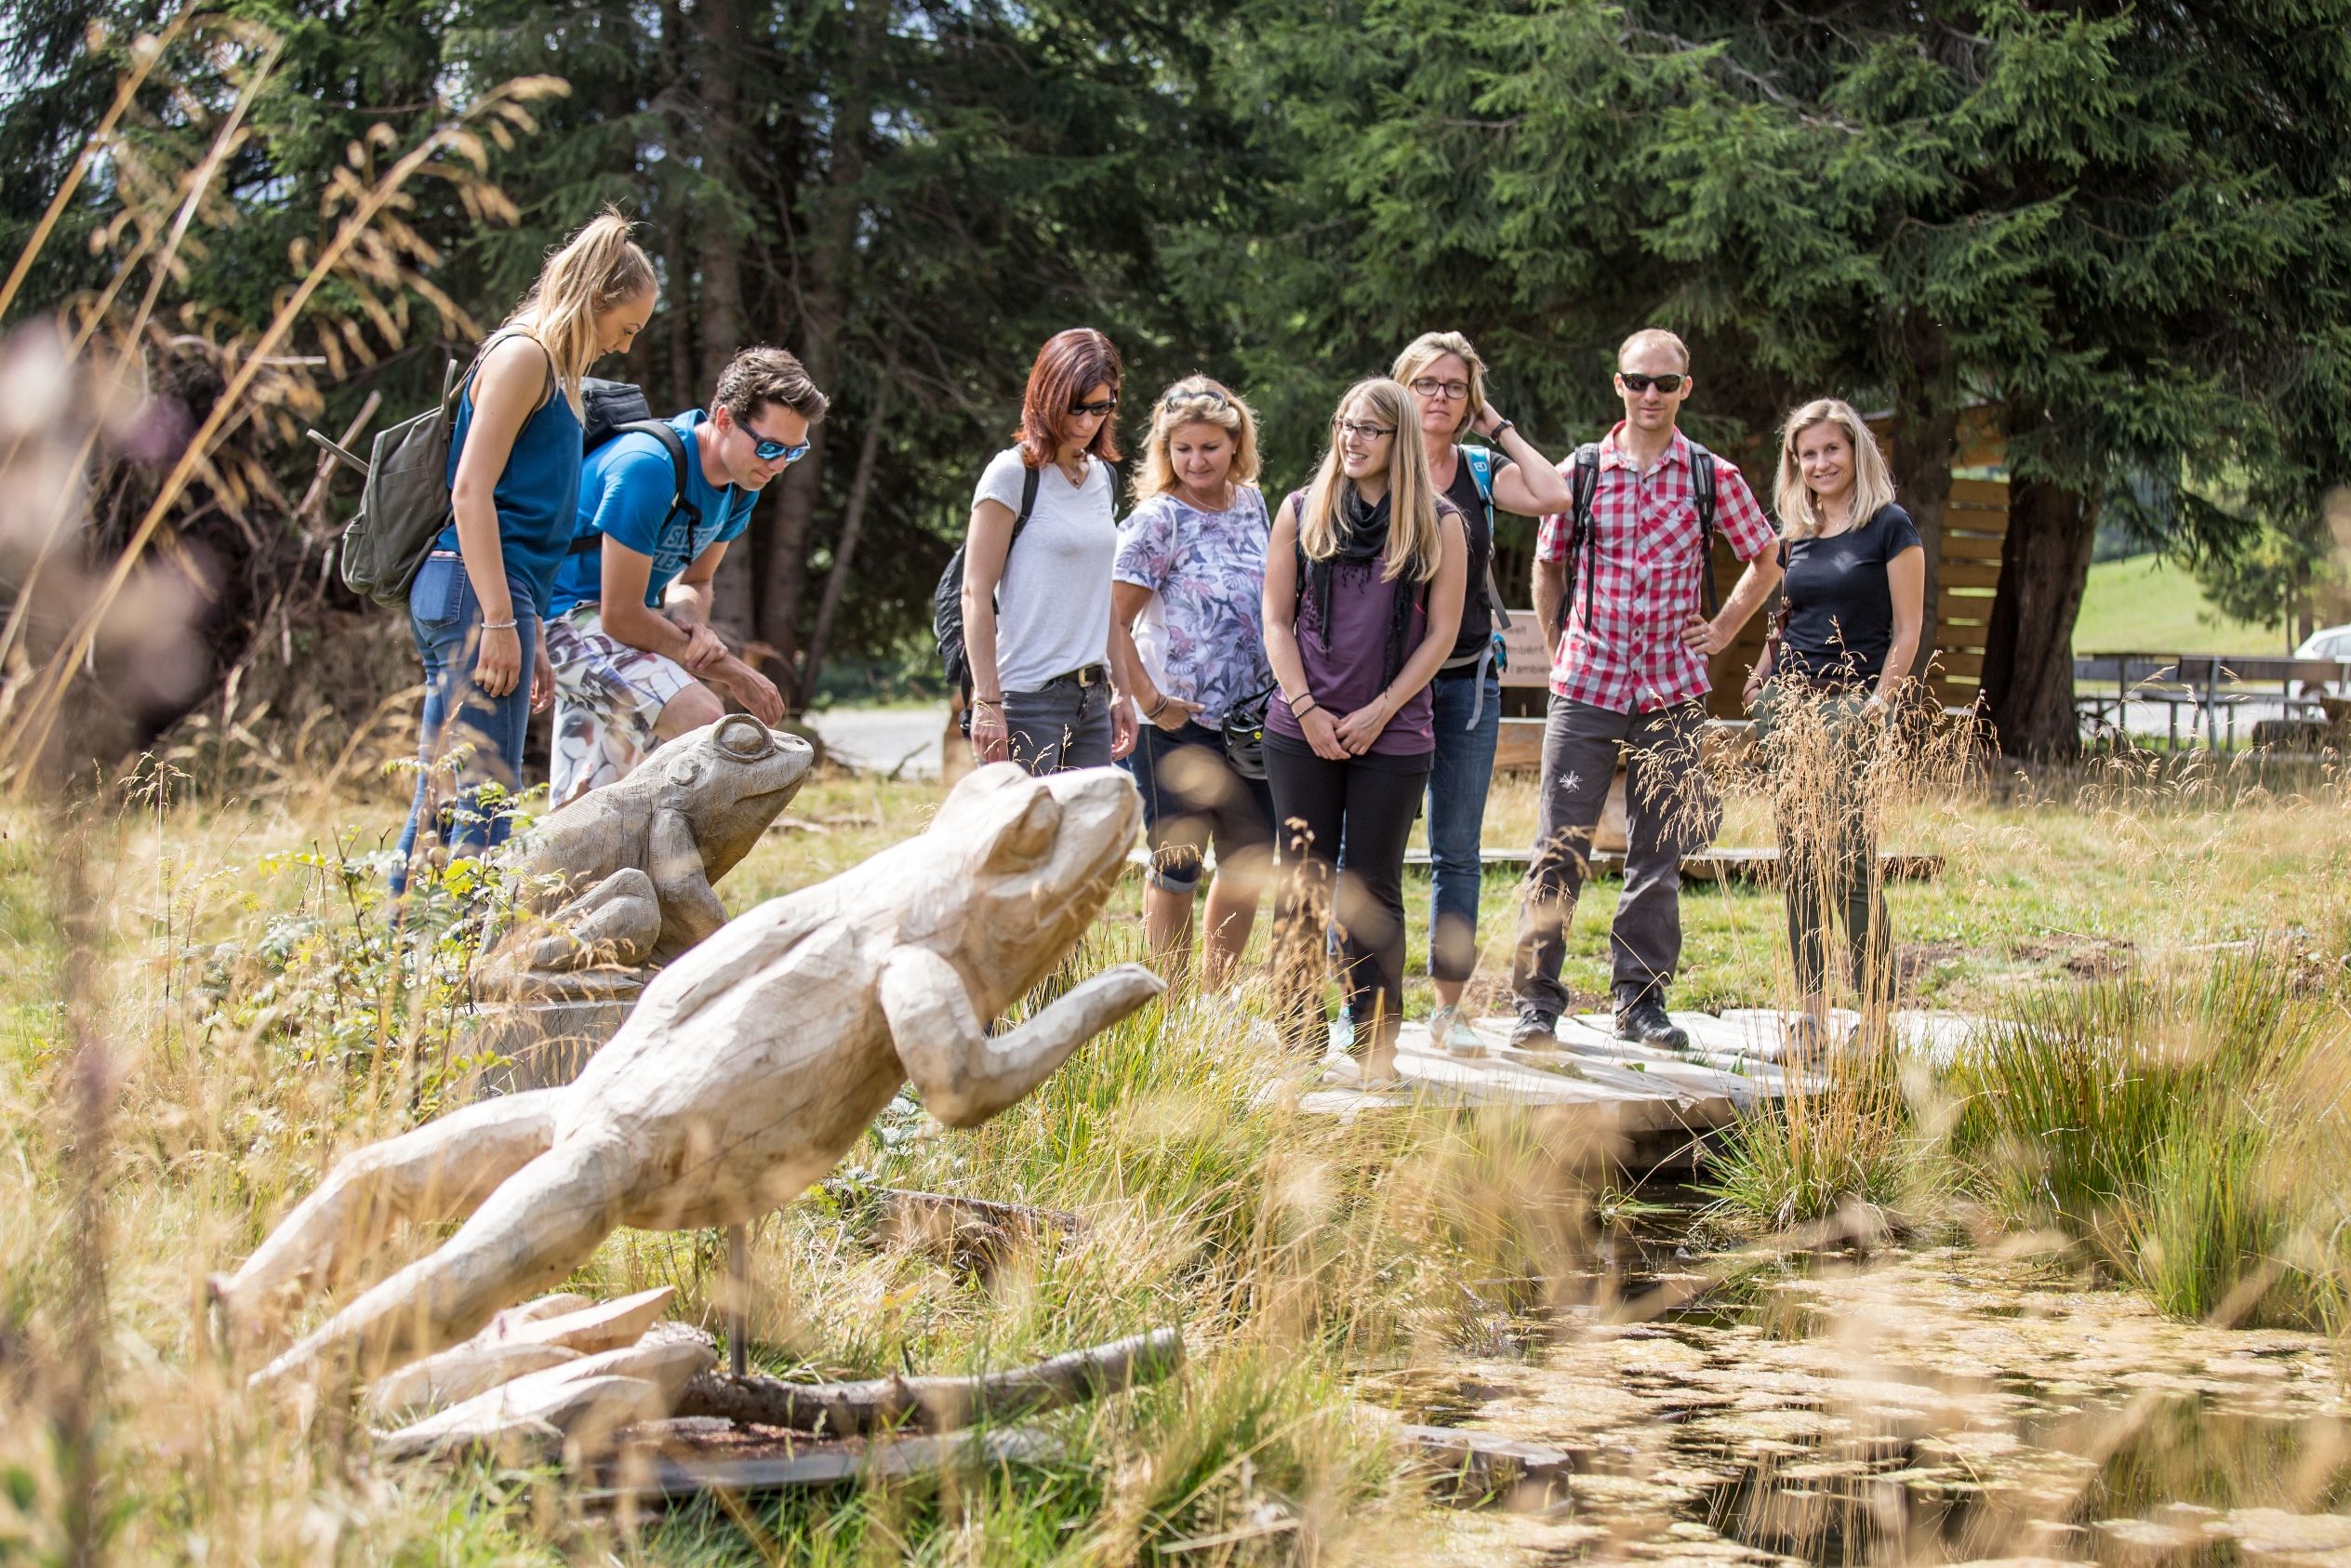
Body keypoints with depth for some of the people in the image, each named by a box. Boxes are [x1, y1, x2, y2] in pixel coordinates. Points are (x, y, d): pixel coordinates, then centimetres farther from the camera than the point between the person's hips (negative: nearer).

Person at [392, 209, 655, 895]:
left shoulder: (550, 369, 22)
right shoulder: (523, 355, -7)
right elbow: (471, 491, -15)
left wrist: (533, 638, 23)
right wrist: (500, 621, -20)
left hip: (497, 597, 10)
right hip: (475, 589, -10)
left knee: (443, 799, 10)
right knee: (485, 795, -13)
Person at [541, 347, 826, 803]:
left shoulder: (741, 483, 2)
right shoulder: (647, 467, -26)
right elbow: (621, 616, -24)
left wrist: (691, 624, -11)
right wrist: (727, 670, -16)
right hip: (567, 615, -10)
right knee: (704, 721, -29)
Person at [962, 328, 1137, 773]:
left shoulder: (1100, 475, 14)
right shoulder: (1013, 474, -7)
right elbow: (976, 593, -10)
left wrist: (1119, 691, 18)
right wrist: (987, 702, -15)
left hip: (1092, 698, 7)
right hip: (1028, 699, -7)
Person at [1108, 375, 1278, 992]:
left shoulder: (1250, 502, 7)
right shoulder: (1156, 520, -11)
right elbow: (1113, 622, -13)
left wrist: (1275, 695, 11)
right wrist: (1152, 704, -18)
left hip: (1250, 719, 6)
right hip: (1180, 723, -6)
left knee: (1251, 861, 11)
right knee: (1176, 869, 0)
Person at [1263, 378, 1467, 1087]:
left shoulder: (1438, 524, 3)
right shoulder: (1302, 512, 7)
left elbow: (1441, 633, 1)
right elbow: (1276, 618, 6)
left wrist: (1378, 711, -7)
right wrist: (1306, 709, -6)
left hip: (1393, 736, -1)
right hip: (1302, 731, 1)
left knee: (1372, 889, 2)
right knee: (1301, 886, 3)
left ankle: (1373, 1045, 7)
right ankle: (1296, 1044, 7)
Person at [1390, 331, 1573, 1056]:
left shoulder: (1481, 472, 8)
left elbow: (1552, 495, -10)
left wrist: (1500, 428, 0)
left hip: (1468, 677, 3)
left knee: (1458, 850, 6)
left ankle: (1449, 1007, 12)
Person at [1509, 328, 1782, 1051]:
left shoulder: (1713, 478, 2)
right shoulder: (1579, 472, 3)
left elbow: (1765, 562, 16)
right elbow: (1547, 566, 17)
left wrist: (1723, 629, 7)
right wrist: (1559, 648, 10)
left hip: (1671, 691, 0)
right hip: (1586, 686, 0)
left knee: (1658, 855, 6)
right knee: (1559, 849, -3)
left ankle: (1641, 1000, 16)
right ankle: (1537, 1002, 1)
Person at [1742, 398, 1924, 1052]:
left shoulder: (1889, 527, -1)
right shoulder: (1795, 535, 16)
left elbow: (1907, 629, -3)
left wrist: (1879, 700, -13)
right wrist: (1763, 676, 9)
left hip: (1852, 704, -6)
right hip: (1790, 703, 6)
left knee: (1850, 863, -12)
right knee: (1798, 861, 2)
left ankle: (1880, 1017, -6)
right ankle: (1811, 1016, 5)